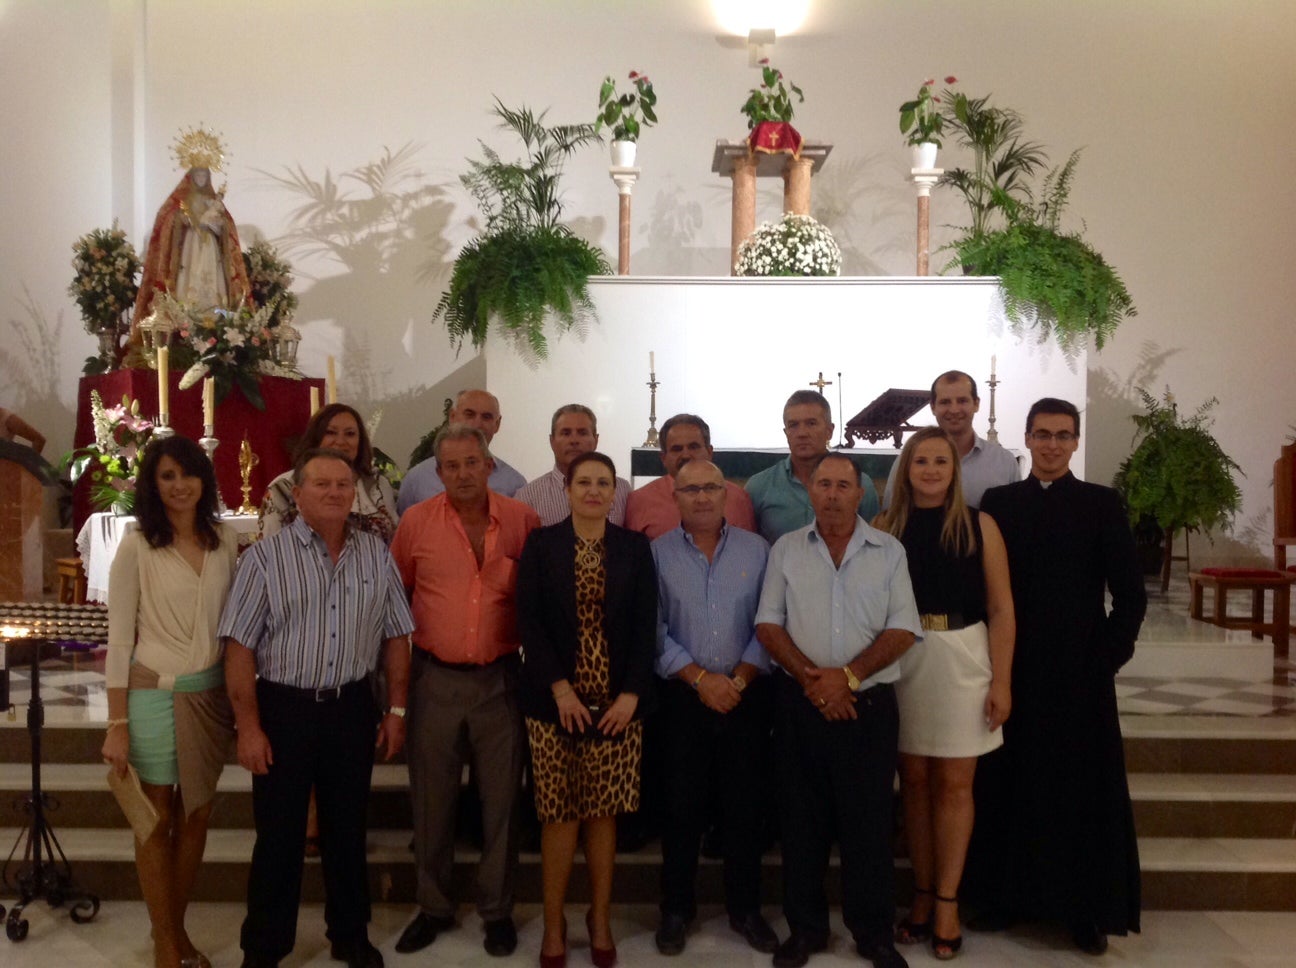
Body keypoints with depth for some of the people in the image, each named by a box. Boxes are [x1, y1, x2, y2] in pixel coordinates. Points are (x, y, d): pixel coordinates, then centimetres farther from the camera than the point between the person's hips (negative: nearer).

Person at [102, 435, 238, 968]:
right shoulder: (136, 547, -9)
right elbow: (119, 639, -8)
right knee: (158, 820, 10)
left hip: (212, 695, 4)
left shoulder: (226, 540, 1)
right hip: (156, 696, -4)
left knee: (196, 816, 14)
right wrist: (117, 724, -9)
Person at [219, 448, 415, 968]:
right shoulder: (266, 556, -8)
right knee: (279, 834, 8)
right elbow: (240, 646, -8)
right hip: (284, 709, -3)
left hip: (352, 708, 3)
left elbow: (396, 636, 8)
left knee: (348, 828, 16)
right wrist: (249, 726, -11)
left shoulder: (376, 554, 2)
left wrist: (396, 709, 5)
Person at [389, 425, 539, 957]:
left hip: (501, 677, 0)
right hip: (435, 678, 1)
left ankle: (497, 909, 25)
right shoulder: (417, 521, -2)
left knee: (501, 797, 8)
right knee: (432, 797, 11)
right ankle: (433, 906, 29)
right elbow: (395, 592, 10)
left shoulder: (523, 520, -4)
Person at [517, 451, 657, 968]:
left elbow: (645, 626, 2)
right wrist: (560, 689, -12)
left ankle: (600, 918, 22)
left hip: (617, 701, 1)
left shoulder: (635, 547, 5)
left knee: (603, 813, 7)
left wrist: (631, 694, -8)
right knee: (559, 813, 3)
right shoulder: (540, 544, 2)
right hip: (555, 700, -1)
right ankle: (553, 923, 18)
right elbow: (529, 621, -4)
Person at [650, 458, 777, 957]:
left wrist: (740, 678, -10)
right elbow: (653, 629, -5)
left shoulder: (756, 549, 3)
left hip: (747, 695, 1)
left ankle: (745, 907, 23)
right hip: (682, 696, -1)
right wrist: (700, 678, -12)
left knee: (745, 803, 8)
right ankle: (676, 908, 22)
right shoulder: (657, 553, 0)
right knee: (682, 804, 7)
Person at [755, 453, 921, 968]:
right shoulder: (786, 549, 5)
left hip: (869, 704, -1)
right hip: (799, 702, 1)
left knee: (869, 822, 5)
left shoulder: (889, 551, 2)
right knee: (802, 819, 9)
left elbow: (903, 630, -3)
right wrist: (811, 678, -12)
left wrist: (847, 676, -13)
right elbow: (768, 624, 1)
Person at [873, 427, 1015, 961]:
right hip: (900, 661, 1)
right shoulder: (885, 526, 2)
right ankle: (922, 895, 23)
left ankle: (946, 901, 18)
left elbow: (1001, 608, -1)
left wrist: (1002, 682, -5)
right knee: (914, 780, 9)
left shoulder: (980, 526, -1)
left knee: (953, 784, 5)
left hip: (962, 660, -1)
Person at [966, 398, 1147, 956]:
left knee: (1084, 789, 7)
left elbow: (1130, 595, 1)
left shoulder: (1102, 504, 1)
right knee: (1007, 784, 8)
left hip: (1081, 672, -1)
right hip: (1012, 672, 1)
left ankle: (1088, 909, 20)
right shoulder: (997, 503, 4)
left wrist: (1108, 657, -7)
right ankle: (1008, 895, 23)